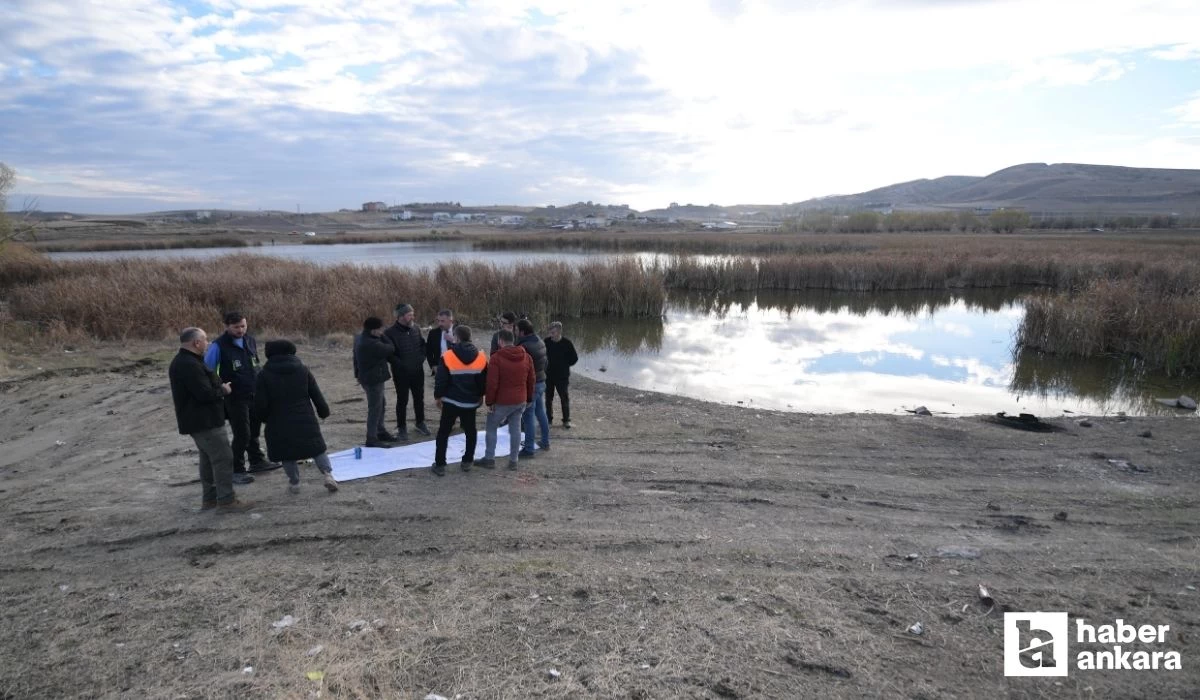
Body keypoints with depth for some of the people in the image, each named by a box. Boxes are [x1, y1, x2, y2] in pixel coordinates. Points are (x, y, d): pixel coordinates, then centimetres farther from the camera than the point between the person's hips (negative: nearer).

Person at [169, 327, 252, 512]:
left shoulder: (183, 361, 14)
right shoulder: (190, 365, -23)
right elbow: (206, 394, -26)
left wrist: (219, 387, 7)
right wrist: (224, 390, -9)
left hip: (199, 420, 11)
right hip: (204, 421, -11)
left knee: (209, 458, 18)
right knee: (223, 458, -6)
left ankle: (209, 498, 26)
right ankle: (226, 500, -3)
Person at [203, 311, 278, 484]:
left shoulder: (250, 340, 5)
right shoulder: (219, 346, -14)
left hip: (255, 395, 6)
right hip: (235, 398, -6)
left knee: (254, 431, 18)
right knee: (242, 434, -2)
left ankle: (257, 461, 33)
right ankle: (237, 470, 12)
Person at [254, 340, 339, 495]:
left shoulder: (264, 375, -4)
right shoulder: (302, 370, 3)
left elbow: (260, 404, -7)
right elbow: (316, 394, 2)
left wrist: (267, 418, 12)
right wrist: (324, 411, 16)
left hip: (280, 424, -1)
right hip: (305, 421, 2)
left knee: (287, 455, 14)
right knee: (317, 449, 13)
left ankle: (294, 483, 19)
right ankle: (328, 474, -3)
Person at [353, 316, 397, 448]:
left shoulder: (361, 338, 4)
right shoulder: (371, 344, -28)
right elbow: (391, 349, -18)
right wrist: (382, 336, -7)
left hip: (368, 377, 10)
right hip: (373, 379, -10)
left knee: (381, 404, 21)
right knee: (375, 408, -2)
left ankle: (381, 432, 33)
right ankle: (372, 439, 4)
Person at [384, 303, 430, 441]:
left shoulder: (416, 329, 2)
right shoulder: (390, 332, -14)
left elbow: (423, 345, 14)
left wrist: (421, 358, -1)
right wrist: (400, 364, -18)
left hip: (417, 371, 5)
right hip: (401, 373, -5)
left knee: (419, 398, 16)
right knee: (402, 401, 5)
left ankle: (420, 423, 34)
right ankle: (401, 428, 18)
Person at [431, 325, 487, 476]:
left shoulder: (447, 357, -12)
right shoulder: (481, 357, -3)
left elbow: (441, 380, -8)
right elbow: (484, 381, 6)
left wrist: (438, 396, 7)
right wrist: (480, 395, 21)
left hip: (451, 401, -2)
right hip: (471, 402, 3)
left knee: (443, 432, 8)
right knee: (470, 431, 18)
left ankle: (440, 465, 7)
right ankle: (467, 461, 21)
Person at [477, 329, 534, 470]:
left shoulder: (496, 357, -14)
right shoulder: (526, 357, 4)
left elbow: (492, 383, -16)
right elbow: (532, 380, 9)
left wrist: (489, 401, -7)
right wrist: (528, 399, 17)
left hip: (502, 402, -5)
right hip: (520, 401, 5)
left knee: (491, 428, 11)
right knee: (515, 429, 11)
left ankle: (489, 459, 15)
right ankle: (513, 461, 15)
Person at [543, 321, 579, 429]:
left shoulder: (567, 343, -11)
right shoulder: (547, 341, -5)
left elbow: (574, 358, -1)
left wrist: (565, 365, -2)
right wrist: (546, 365, 0)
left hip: (562, 376, -3)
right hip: (549, 375, 3)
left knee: (565, 398, 3)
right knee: (548, 397, 12)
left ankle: (566, 420, 13)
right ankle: (549, 419, 25)